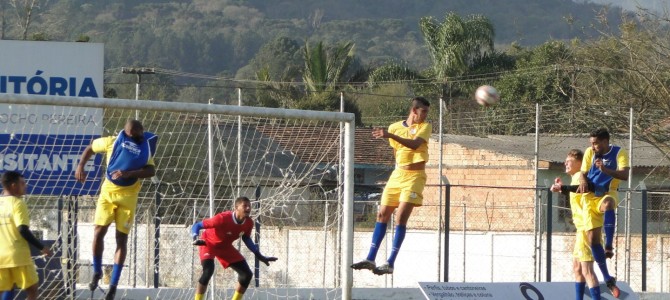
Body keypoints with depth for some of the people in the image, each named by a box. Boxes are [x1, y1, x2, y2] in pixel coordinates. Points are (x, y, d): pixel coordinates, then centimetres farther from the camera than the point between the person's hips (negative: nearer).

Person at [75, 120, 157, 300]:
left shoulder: (145, 148, -6)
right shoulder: (113, 142, -6)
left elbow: (151, 170, -20)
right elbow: (90, 148, 10)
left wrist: (129, 173, -33)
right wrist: (80, 167, -2)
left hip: (128, 196, -1)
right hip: (108, 192, 1)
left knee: (121, 238, -1)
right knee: (98, 233, -6)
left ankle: (114, 284, 4)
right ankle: (97, 272, 18)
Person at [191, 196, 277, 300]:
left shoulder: (249, 223, -16)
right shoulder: (223, 218, -35)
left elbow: (246, 238, 6)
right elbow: (197, 226, -28)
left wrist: (259, 255, 5)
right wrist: (196, 239, -47)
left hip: (225, 246, 6)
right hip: (209, 243, -6)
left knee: (247, 274, -1)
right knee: (208, 270, -33)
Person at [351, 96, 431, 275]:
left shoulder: (425, 127, -4)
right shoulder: (395, 127, 8)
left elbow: (414, 144, -23)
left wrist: (390, 135, -32)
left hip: (415, 177, -5)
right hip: (397, 175, 5)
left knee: (401, 218, -14)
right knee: (382, 215, 3)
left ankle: (390, 263, -15)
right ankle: (370, 259, 7)